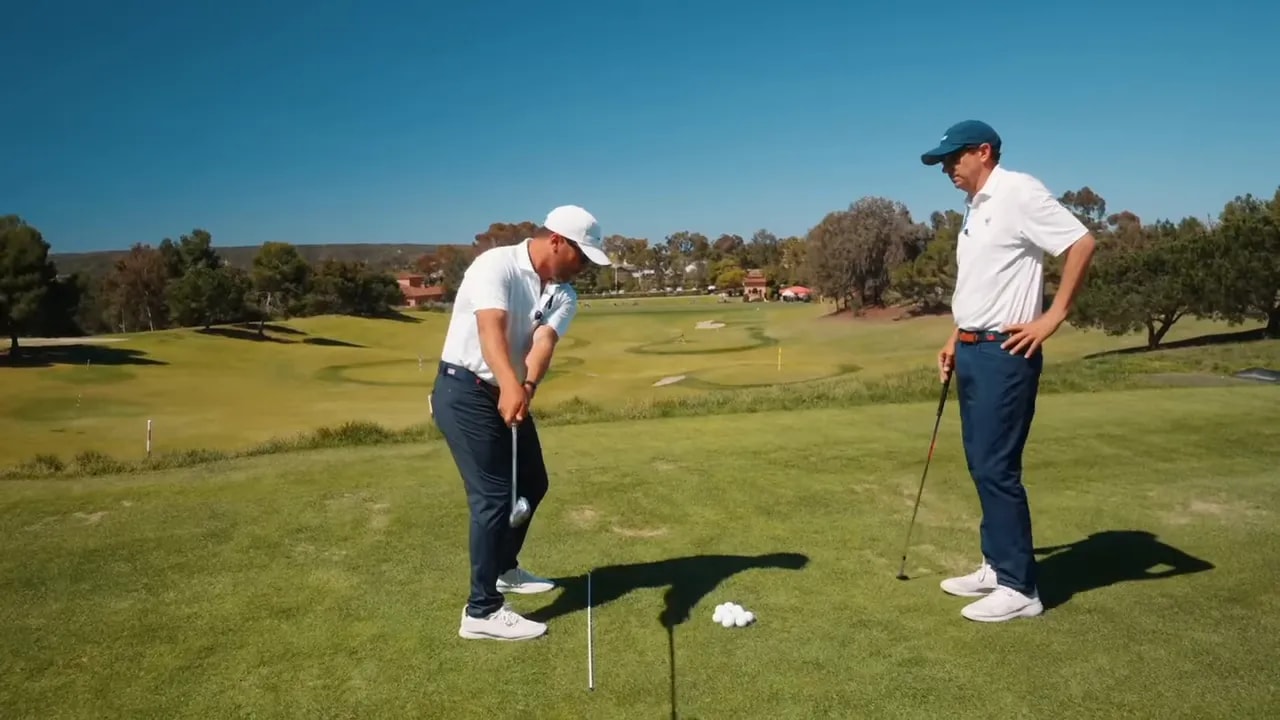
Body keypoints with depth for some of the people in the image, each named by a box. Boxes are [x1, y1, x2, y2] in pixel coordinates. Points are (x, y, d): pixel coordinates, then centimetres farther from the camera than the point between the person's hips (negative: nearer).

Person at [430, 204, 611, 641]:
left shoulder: (564, 296, 2)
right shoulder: (495, 265, -18)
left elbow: (544, 342, -16)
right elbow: (491, 328, -34)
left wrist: (527, 387, -36)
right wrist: (511, 385, -50)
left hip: (509, 396, 8)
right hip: (465, 392, -8)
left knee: (532, 484, 18)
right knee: (495, 495, -12)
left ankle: (504, 568, 40)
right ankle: (482, 611, -3)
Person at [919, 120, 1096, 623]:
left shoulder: (1018, 192, -11)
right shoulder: (974, 209, 17)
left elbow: (1082, 243, -17)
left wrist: (1052, 318, -17)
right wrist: (955, 340, 17)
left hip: (1004, 353, -10)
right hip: (973, 351, 10)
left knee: (997, 468, -7)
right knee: (982, 466, 13)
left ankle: (1019, 587, 4)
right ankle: (996, 567, 24)